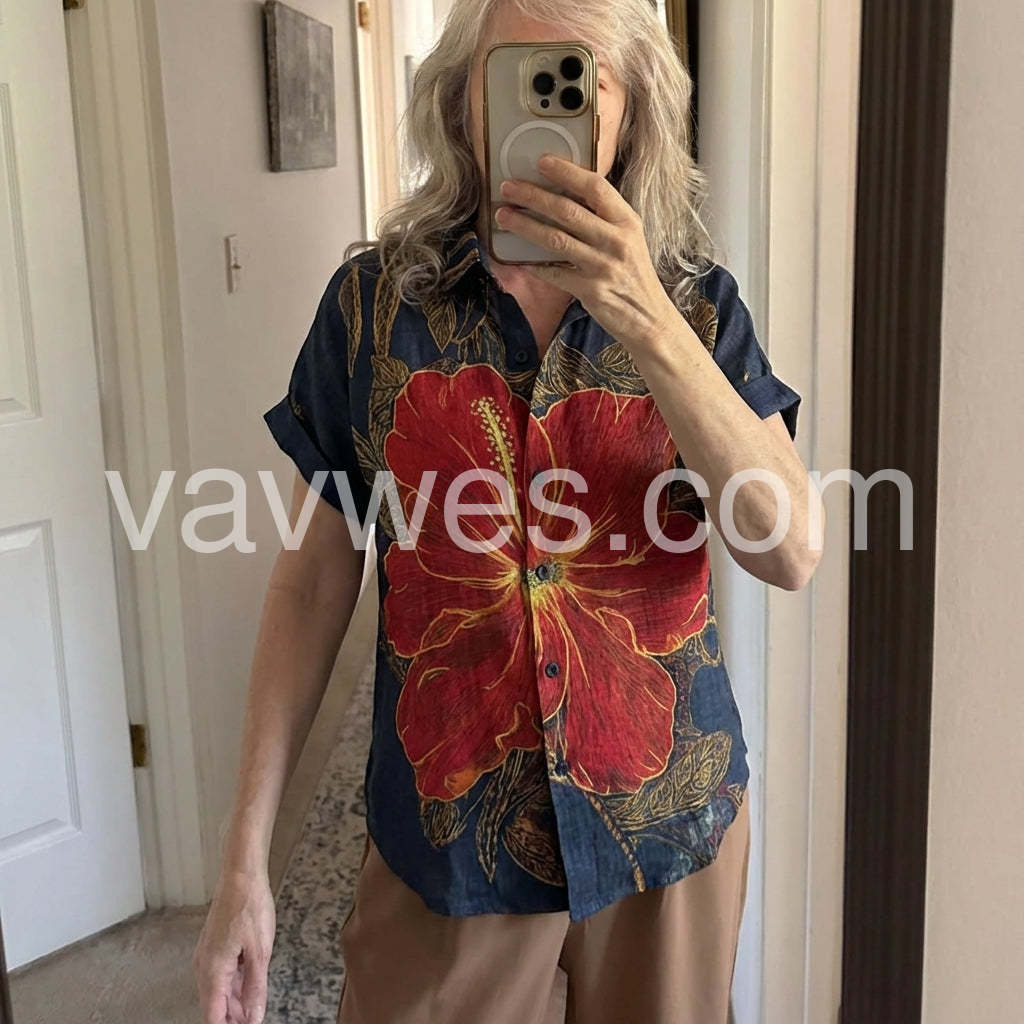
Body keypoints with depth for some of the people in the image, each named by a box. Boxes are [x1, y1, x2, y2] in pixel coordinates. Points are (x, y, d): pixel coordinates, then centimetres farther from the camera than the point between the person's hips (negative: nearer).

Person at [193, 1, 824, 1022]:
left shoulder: (697, 304, -4)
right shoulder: (375, 298, -6)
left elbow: (790, 553, -17)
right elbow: (314, 579, -4)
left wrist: (647, 322, -28)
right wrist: (244, 861, -4)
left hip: (668, 821, 1)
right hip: (447, 832, -1)